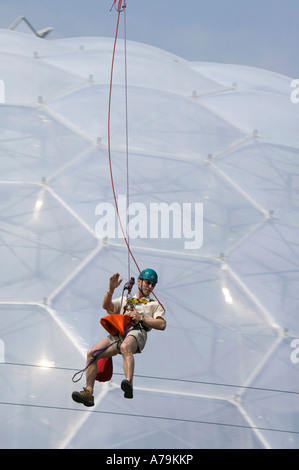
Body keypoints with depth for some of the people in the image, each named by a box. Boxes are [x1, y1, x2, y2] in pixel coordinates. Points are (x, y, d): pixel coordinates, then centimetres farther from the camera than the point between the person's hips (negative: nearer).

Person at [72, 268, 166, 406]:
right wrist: (111, 289, 1)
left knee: (125, 347, -41)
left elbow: (162, 325, 11)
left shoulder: (155, 304, 29)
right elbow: (106, 306, 17)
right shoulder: (124, 300, 37)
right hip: (117, 333, 4)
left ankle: (129, 383, -59)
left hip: (137, 332, -4)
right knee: (92, 353, -20)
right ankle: (89, 393, -23)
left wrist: (141, 318, 0)